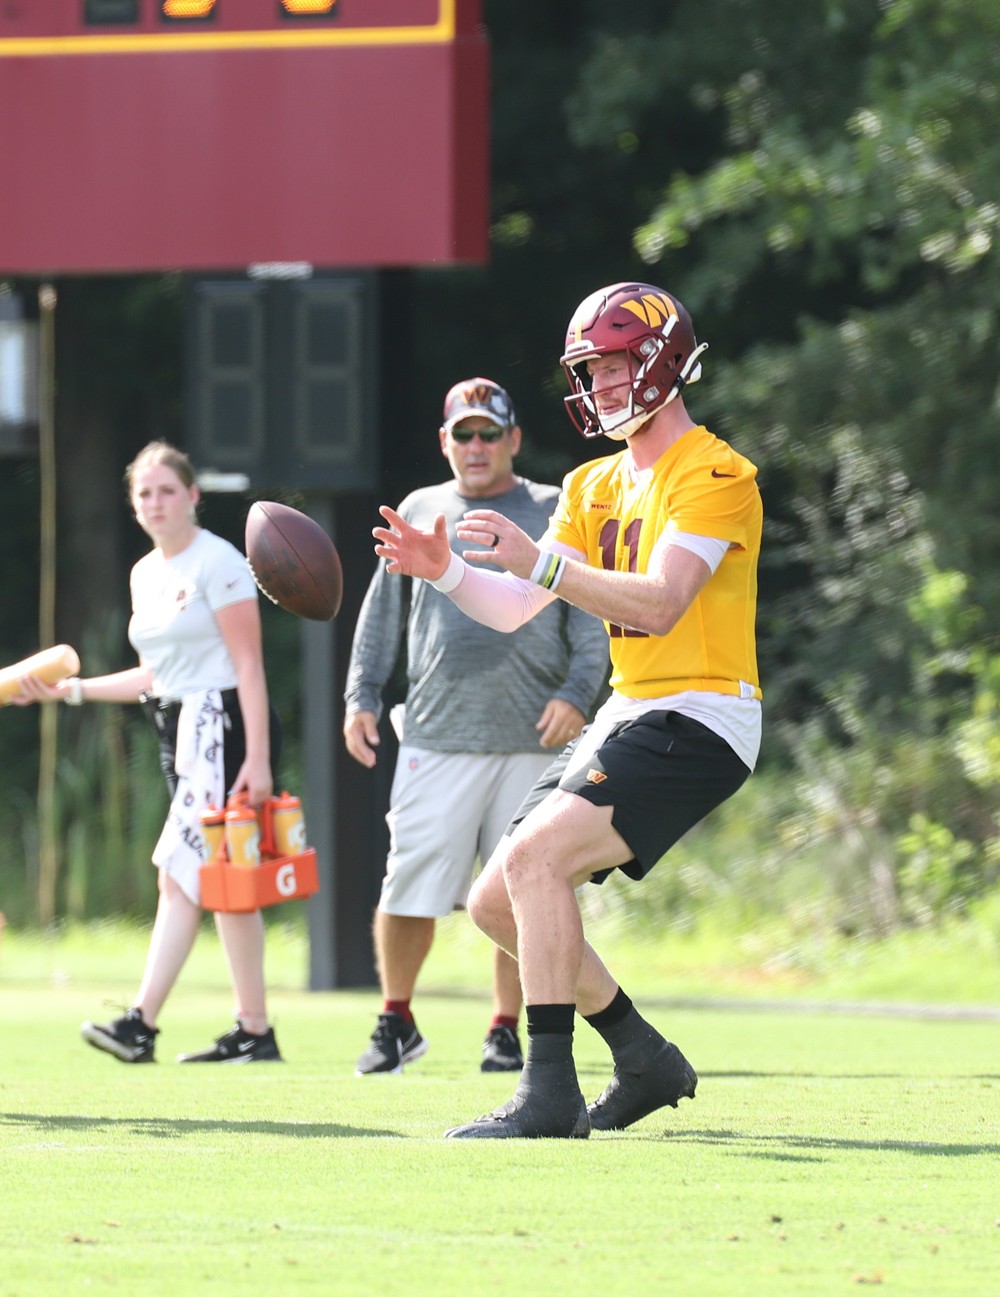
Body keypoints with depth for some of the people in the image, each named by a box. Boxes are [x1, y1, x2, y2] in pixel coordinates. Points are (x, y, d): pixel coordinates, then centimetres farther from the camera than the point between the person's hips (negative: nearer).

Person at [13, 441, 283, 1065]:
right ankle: (255, 1032, 6)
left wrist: (257, 758, -19)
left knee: (181, 875, -11)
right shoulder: (146, 574, 17)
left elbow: (249, 666, -13)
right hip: (182, 733, 9)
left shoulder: (217, 562, -9)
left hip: (227, 728, -9)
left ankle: (143, 1024, -14)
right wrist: (71, 689, 15)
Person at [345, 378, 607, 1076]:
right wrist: (362, 695, 8)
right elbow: (382, 615, 20)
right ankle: (396, 1022, 12)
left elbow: (591, 619, 4)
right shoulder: (419, 512, 15)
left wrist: (577, 693, -10)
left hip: (533, 738, -1)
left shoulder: (554, 513, 8)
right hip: (438, 733, 1)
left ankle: (507, 1031, 12)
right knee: (411, 890, -5)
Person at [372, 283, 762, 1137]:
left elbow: (660, 603, -24)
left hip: (698, 719, -10)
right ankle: (647, 1063, 21)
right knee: (498, 905, 8)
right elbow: (515, 610, 13)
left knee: (535, 856, -26)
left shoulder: (714, 476, -11)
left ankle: (551, 1095, -26)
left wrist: (541, 561, -33)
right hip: (629, 716, 10)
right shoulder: (598, 487, 16)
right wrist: (445, 572, -6)